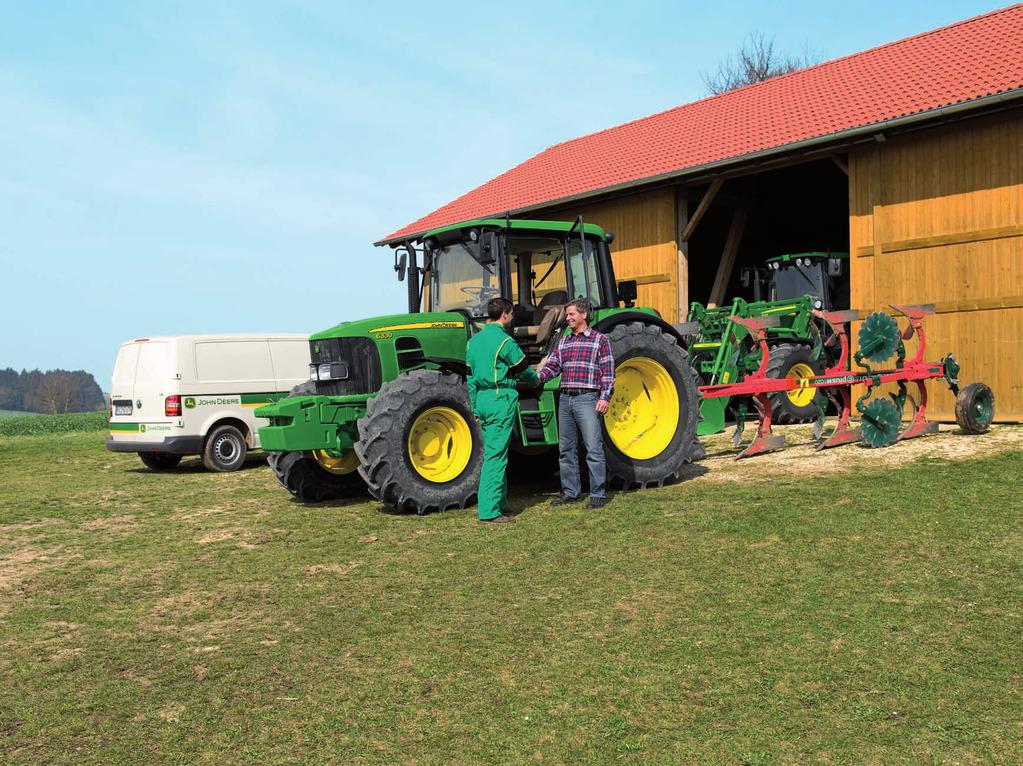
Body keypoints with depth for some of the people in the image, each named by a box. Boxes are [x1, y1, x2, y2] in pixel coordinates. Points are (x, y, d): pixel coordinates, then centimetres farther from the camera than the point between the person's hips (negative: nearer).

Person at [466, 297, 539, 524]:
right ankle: (489, 511, -7)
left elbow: (471, 378, 15)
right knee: (496, 455, -7)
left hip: (482, 399, 8)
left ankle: (500, 503, 21)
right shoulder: (504, 341, -11)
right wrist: (536, 381, 21)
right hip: (501, 400, -8)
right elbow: (524, 370, -1)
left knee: (492, 452, 15)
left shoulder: (474, 340, 12)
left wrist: (475, 408, 20)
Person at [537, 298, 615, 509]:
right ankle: (571, 492, 18)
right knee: (566, 449, 9)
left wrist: (605, 397, -12)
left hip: (587, 399, -6)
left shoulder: (600, 340, 2)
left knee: (593, 448, -8)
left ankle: (598, 494, -2)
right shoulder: (563, 342, 18)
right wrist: (538, 377, -9)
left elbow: (608, 371, -3)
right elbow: (552, 365, 11)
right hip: (565, 399, 6)